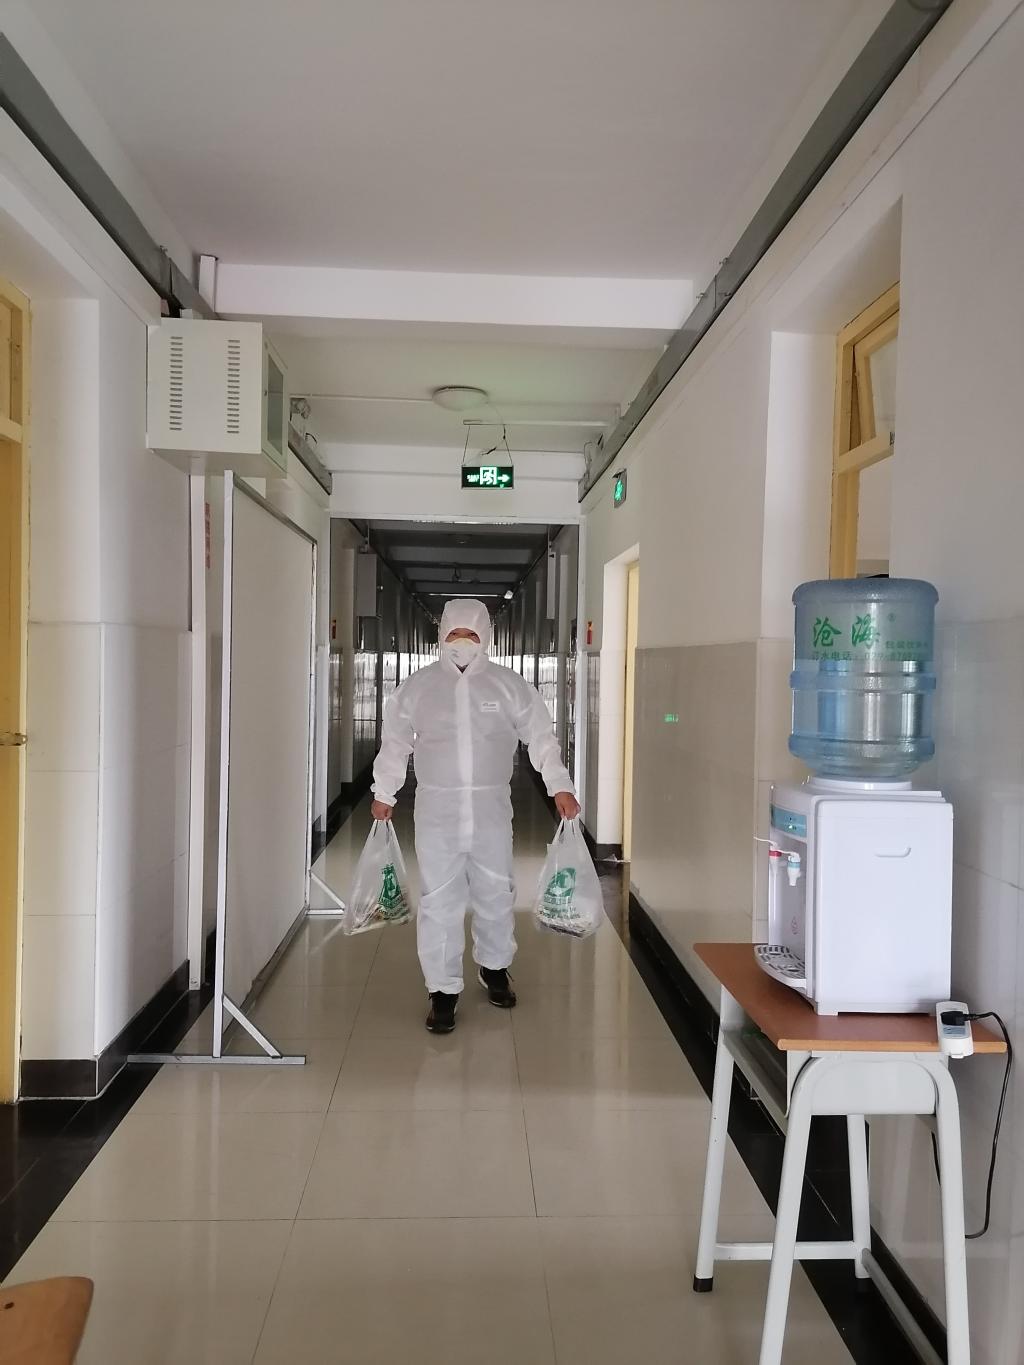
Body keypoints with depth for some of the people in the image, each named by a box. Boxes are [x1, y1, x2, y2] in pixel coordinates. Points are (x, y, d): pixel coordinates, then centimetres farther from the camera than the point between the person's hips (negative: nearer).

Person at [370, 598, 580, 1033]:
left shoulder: (510, 686, -1)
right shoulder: (417, 687, 0)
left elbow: (541, 738, 2)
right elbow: (395, 744, 10)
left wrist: (560, 787, -5)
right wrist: (384, 793, 12)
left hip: (492, 809, 1)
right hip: (437, 809, -1)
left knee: (496, 894, 13)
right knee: (439, 901, 2)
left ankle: (494, 966, 37)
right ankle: (443, 989, 16)